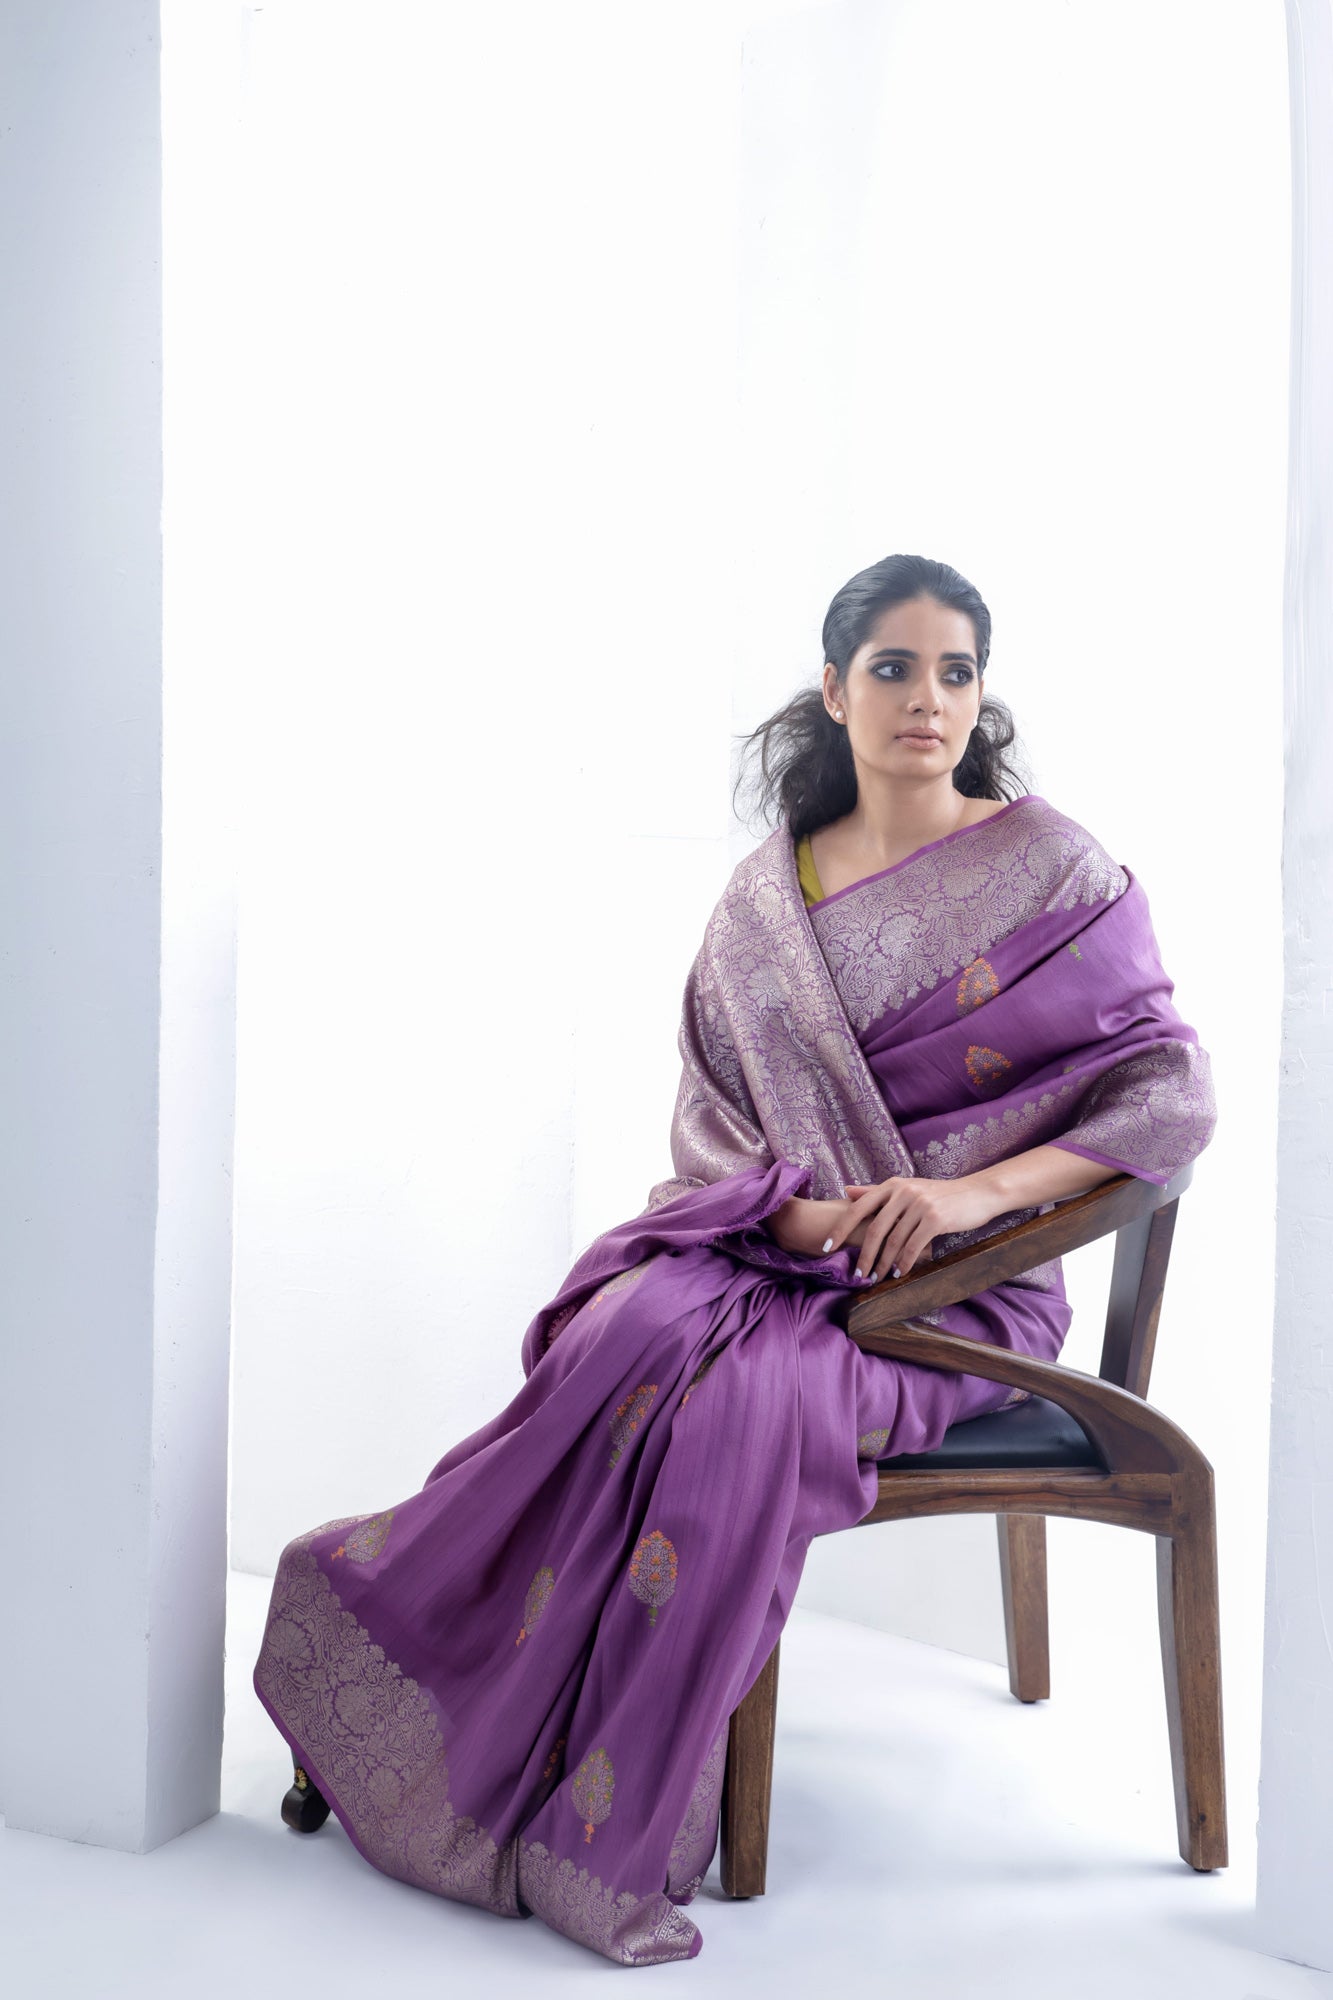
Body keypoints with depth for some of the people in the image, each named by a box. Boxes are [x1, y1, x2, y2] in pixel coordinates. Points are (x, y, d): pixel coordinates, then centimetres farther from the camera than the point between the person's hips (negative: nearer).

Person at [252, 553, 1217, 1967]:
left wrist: (975, 1187, -18)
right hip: (774, 1247, 3)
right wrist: (796, 1207, -13)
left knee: (752, 1395, -33)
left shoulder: (1049, 868, 0)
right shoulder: (767, 892, 10)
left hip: (962, 1288, -2)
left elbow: (1173, 1095, -5)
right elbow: (709, 1109, 8)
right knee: (641, 1332, -30)